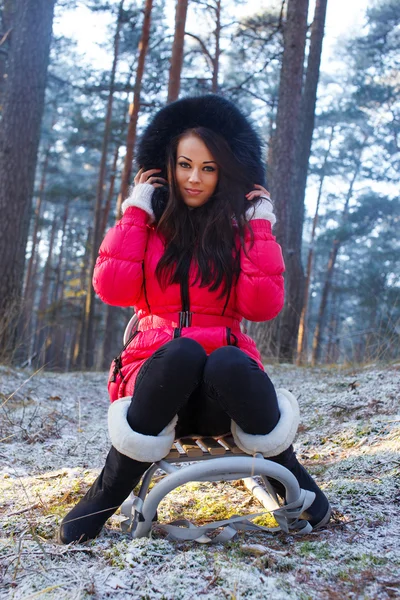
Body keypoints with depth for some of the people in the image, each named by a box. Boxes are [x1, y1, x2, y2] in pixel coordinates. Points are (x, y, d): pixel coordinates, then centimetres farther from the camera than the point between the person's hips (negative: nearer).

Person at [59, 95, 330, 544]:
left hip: (225, 385, 0)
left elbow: (263, 305, -7)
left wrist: (260, 228, -5)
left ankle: (291, 479, -9)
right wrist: (135, 211, -2)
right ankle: (107, 493, -19)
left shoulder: (242, 229, 8)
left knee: (230, 364, -35)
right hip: (159, 371, 0)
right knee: (181, 351, -34)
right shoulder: (147, 224, 9)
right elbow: (112, 288, -8)